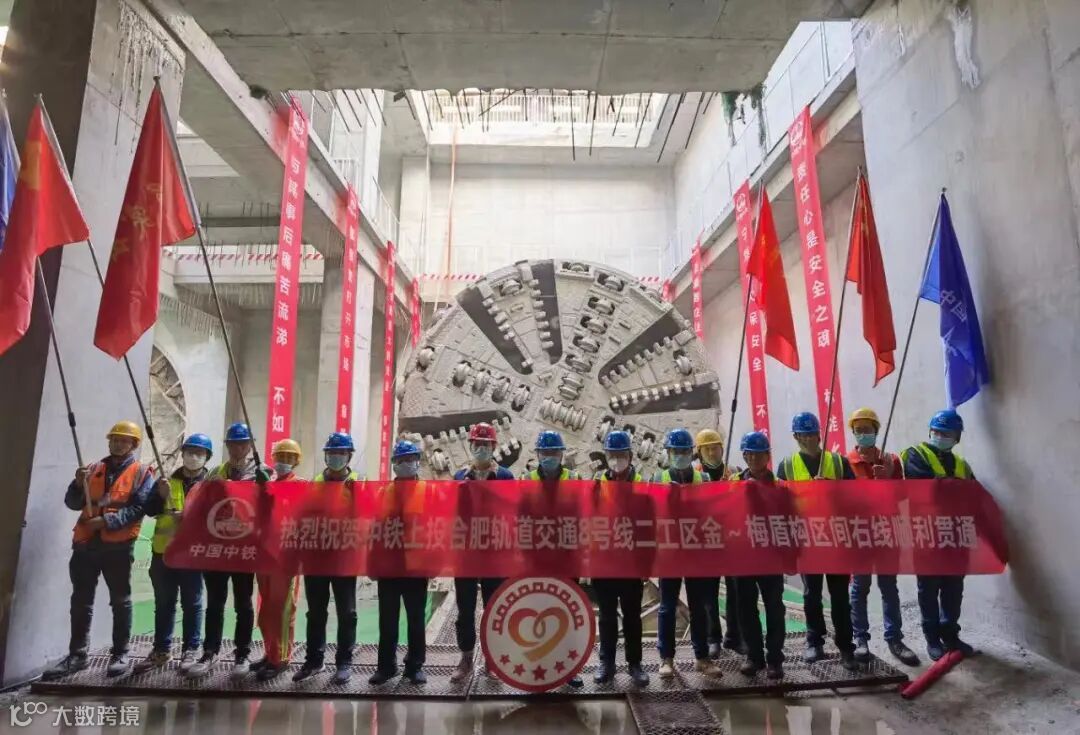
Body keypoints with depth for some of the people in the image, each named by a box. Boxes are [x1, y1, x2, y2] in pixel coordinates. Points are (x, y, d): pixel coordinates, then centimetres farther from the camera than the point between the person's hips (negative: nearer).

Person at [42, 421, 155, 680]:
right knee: (80, 600, 9)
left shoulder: (142, 472, 0)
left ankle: (120, 654, 12)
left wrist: (107, 521, -21)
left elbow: (139, 508, -11)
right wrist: (79, 484, -8)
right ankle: (77, 654, 19)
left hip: (118, 544, -5)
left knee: (120, 601, 4)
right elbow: (73, 503, 11)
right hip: (85, 542, 5)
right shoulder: (93, 469, 15)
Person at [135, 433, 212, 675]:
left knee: (192, 603, 4)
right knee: (163, 603, 13)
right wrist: (161, 495, -16)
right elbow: (149, 510, 3)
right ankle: (162, 649, 24)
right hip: (163, 550, 3)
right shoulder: (168, 480, 10)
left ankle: (191, 650, 13)